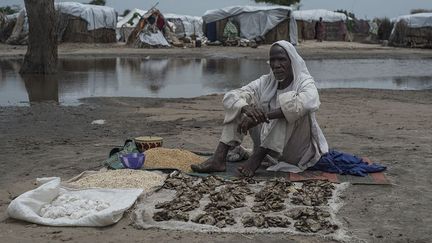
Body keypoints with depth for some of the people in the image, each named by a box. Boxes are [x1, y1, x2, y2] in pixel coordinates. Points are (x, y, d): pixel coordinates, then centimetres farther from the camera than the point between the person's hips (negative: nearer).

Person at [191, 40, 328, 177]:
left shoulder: (305, 82, -11)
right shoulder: (265, 83, 0)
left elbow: (309, 102, -37)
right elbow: (230, 97, -12)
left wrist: (262, 116, -41)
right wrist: (246, 108, -37)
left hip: (297, 151, -4)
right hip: (270, 148, 4)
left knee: (289, 101, -29)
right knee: (240, 103, -8)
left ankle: (256, 158, -29)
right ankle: (218, 158, -21)